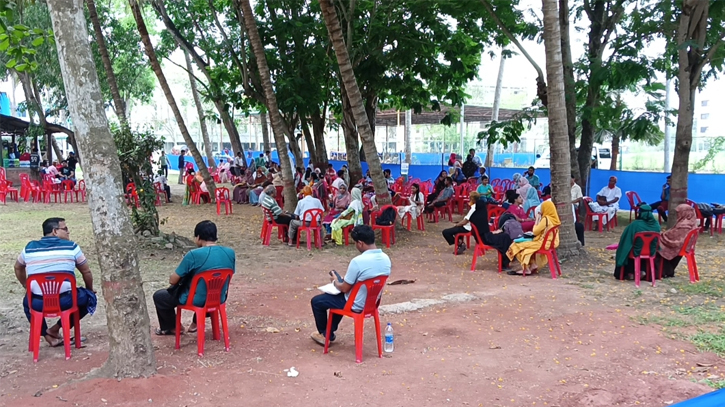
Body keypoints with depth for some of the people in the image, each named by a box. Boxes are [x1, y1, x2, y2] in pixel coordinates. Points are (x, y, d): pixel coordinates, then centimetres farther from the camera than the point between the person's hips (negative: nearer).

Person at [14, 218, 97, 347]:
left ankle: (47, 335, 21)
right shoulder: (71, 247, 2)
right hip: (65, 300, -3)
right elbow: (86, 272, 12)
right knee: (89, 297, 24)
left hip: (39, 303, 4)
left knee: (27, 301, 37)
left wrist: (27, 287, 44)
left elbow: (18, 268, 29)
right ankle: (55, 329, 18)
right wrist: (90, 290, 30)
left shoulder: (29, 248, 11)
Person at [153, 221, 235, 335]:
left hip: (196, 300, -5)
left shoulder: (194, 255, -23)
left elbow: (172, 280, -14)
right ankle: (196, 323, 42)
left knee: (159, 296, 19)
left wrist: (173, 277, 10)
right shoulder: (230, 253, -8)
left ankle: (172, 327, 34)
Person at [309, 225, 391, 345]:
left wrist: (335, 281, 3)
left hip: (356, 305, -7)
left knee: (316, 301, 13)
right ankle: (330, 331, 42)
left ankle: (325, 334, 31)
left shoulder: (358, 261, -30)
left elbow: (344, 288, -18)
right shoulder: (386, 258, -7)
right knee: (340, 295, 35)